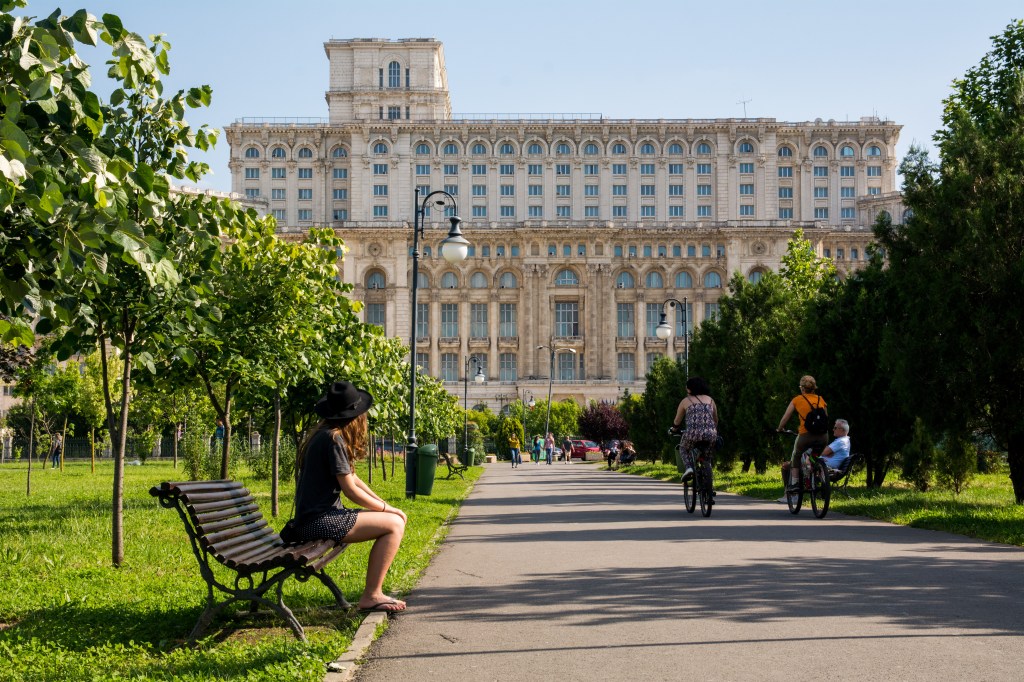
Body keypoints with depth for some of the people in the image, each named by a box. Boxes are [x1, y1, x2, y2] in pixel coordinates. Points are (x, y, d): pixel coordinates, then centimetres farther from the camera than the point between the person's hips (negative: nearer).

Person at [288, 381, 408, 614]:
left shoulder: (325, 435, 16)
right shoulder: (333, 439, -16)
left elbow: (350, 477, 18)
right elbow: (350, 490, -16)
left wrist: (384, 504, 10)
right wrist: (386, 508, -4)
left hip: (320, 516, 10)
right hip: (320, 521, -10)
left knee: (397, 520, 11)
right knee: (393, 524, -13)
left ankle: (373, 592, 12)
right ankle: (371, 597, -9)